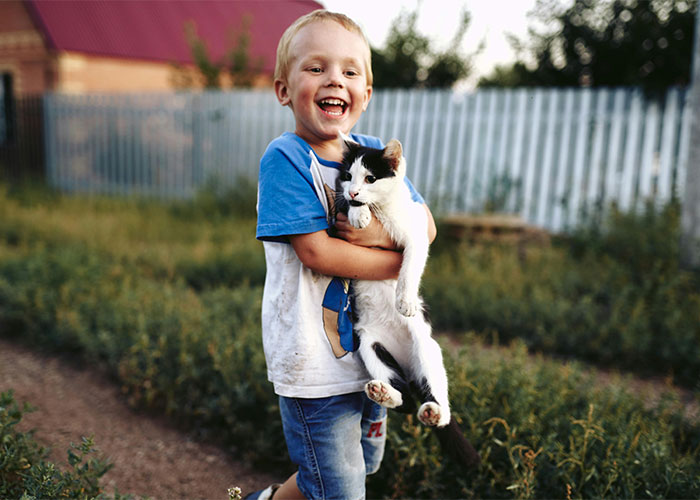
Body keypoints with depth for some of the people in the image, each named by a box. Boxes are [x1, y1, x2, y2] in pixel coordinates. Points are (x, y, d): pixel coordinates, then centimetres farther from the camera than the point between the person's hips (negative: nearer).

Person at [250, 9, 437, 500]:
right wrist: (403, 261, -13)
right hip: (316, 365, -7)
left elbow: (425, 227, 3)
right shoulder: (285, 158, -14)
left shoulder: (374, 152, 4)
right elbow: (316, 251, -22)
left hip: (372, 347, 7)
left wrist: (382, 233, -18)